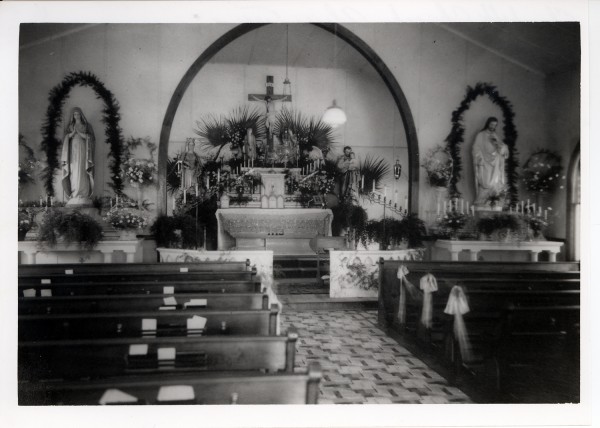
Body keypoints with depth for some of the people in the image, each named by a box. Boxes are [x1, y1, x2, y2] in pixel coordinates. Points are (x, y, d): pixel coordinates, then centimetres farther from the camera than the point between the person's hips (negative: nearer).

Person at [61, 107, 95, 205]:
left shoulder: (86, 125, 8)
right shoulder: (70, 126, 15)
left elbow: (91, 137, -1)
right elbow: (65, 138, 7)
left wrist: (79, 133, -12)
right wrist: (73, 133, -10)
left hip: (83, 150, -2)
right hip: (73, 150, 2)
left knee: (82, 173, -10)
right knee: (74, 173, -6)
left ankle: (83, 196, -12)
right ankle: (74, 196, -8)